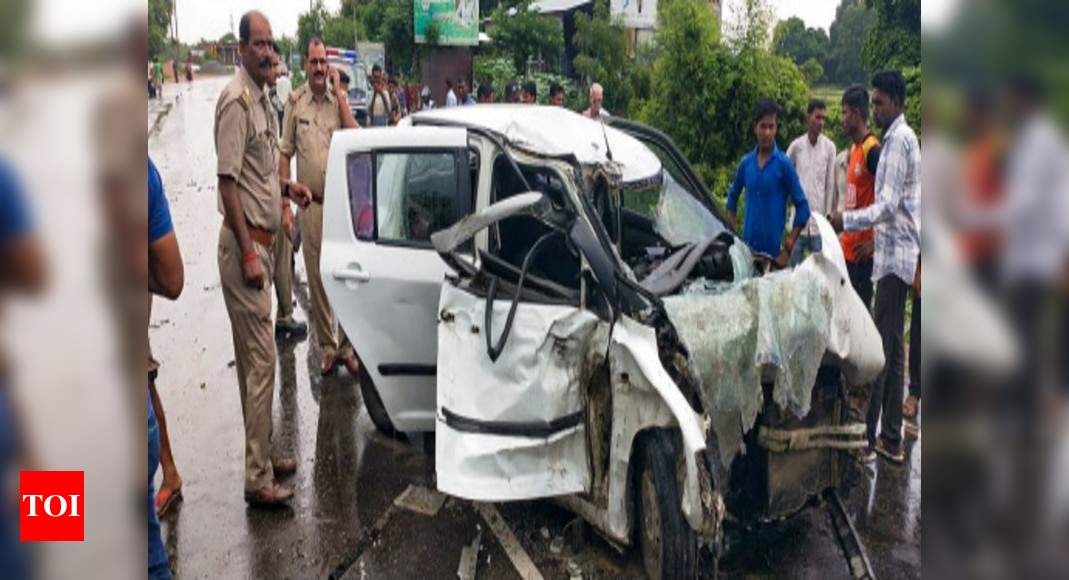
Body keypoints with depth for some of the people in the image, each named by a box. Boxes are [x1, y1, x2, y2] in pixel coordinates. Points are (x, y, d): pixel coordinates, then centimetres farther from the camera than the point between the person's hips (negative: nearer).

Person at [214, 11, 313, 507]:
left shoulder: (262, 99, 14)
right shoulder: (236, 101, -16)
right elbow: (227, 182, -20)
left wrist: (286, 186, 11)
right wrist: (248, 254, -22)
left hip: (262, 240, 10)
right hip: (244, 243, -10)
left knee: (256, 357, 16)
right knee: (260, 359, -6)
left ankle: (263, 454, 28)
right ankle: (257, 478, 2)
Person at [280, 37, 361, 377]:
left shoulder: (340, 101, 3)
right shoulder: (295, 105, 4)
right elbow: (285, 154, 6)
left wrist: (339, 94, -11)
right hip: (310, 204, 1)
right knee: (316, 279, 6)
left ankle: (347, 345, 14)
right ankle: (327, 347, 17)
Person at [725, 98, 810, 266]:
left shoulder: (783, 164, -6)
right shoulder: (746, 162, 6)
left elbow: (802, 208, -6)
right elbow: (733, 197, 20)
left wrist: (789, 249, -10)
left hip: (773, 251, -4)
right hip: (747, 248, 4)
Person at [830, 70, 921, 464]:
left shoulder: (899, 140, -13)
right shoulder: (901, 137, 18)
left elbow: (889, 205, -20)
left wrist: (847, 221, -21)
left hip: (895, 255, -10)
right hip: (896, 254, 10)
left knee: (880, 348, -8)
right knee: (892, 348, 10)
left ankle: (866, 437, -4)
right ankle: (892, 439, 16)